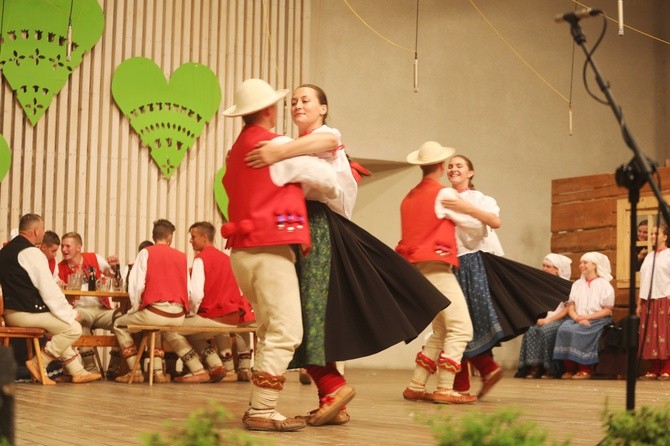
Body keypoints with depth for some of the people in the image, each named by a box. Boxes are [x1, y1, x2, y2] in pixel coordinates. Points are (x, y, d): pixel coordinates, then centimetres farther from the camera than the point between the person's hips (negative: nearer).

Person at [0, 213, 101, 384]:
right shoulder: (32, 253, -14)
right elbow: (49, 291, -16)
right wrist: (70, 313, -5)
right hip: (26, 314, -10)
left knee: (61, 326, 25)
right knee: (73, 328, -6)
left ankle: (77, 372, 22)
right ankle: (38, 364, -3)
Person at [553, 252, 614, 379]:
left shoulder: (604, 285, 3)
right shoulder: (577, 284, 20)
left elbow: (608, 310, -4)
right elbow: (570, 306, 11)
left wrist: (587, 317, -15)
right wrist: (577, 317, -11)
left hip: (597, 320, -4)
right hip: (577, 320, 5)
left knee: (578, 331, -34)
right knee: (564, 329, -27)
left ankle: (585, 370, -25)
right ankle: (569, 368, -23)